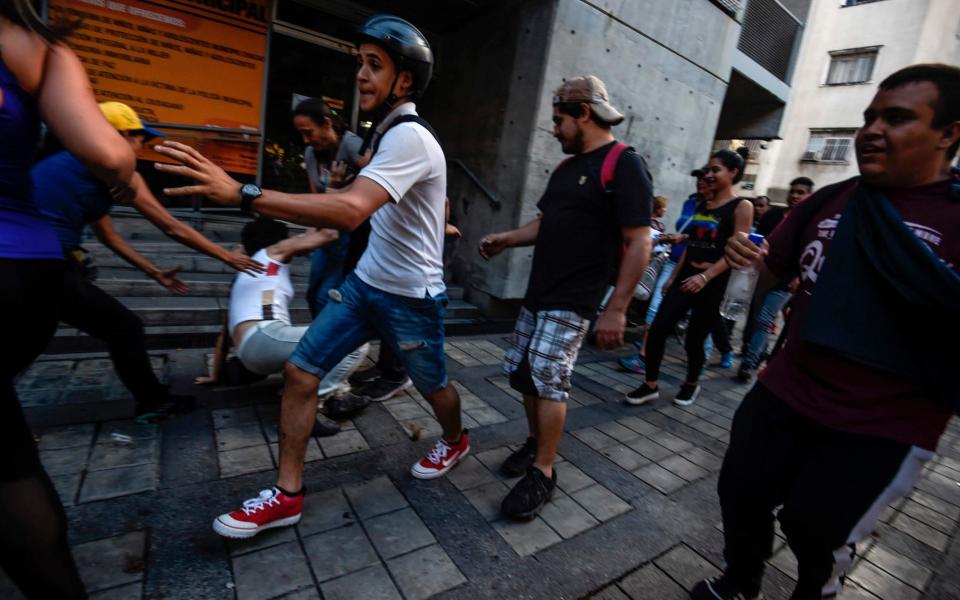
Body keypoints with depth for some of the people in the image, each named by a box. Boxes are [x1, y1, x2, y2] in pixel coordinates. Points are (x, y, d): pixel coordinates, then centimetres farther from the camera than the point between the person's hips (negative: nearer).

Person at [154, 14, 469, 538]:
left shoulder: (411, 138, -22)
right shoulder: (390, 133, 9)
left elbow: (350, 210, -38)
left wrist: (241, 194, -38)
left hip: (411, 298, -8)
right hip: (366, 282, 8)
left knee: (432, 386, 15)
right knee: (300, 371, 2)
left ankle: (455, 442, 49)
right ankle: (287, 495, 17)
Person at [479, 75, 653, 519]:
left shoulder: (624, 166, -10)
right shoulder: (567, 167, 16)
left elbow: (639, 242, -16)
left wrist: (616, 309, -20)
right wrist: (506, 239, 5)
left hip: (573, 300, -8)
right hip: (538, 293, 9)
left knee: (548, 378, -10)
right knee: (521, 371, 11)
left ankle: (542, 475, 6)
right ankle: (535, 443, 30)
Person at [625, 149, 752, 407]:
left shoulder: (742, 206, -4)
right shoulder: (702, 205, 15)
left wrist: (705, 277, -23)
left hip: (712, 282, -5)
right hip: (685, 276, 5)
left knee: (694, 339, 6)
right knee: (656, 331, -5)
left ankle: (691, 384, 32)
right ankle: (650, 385, 9)